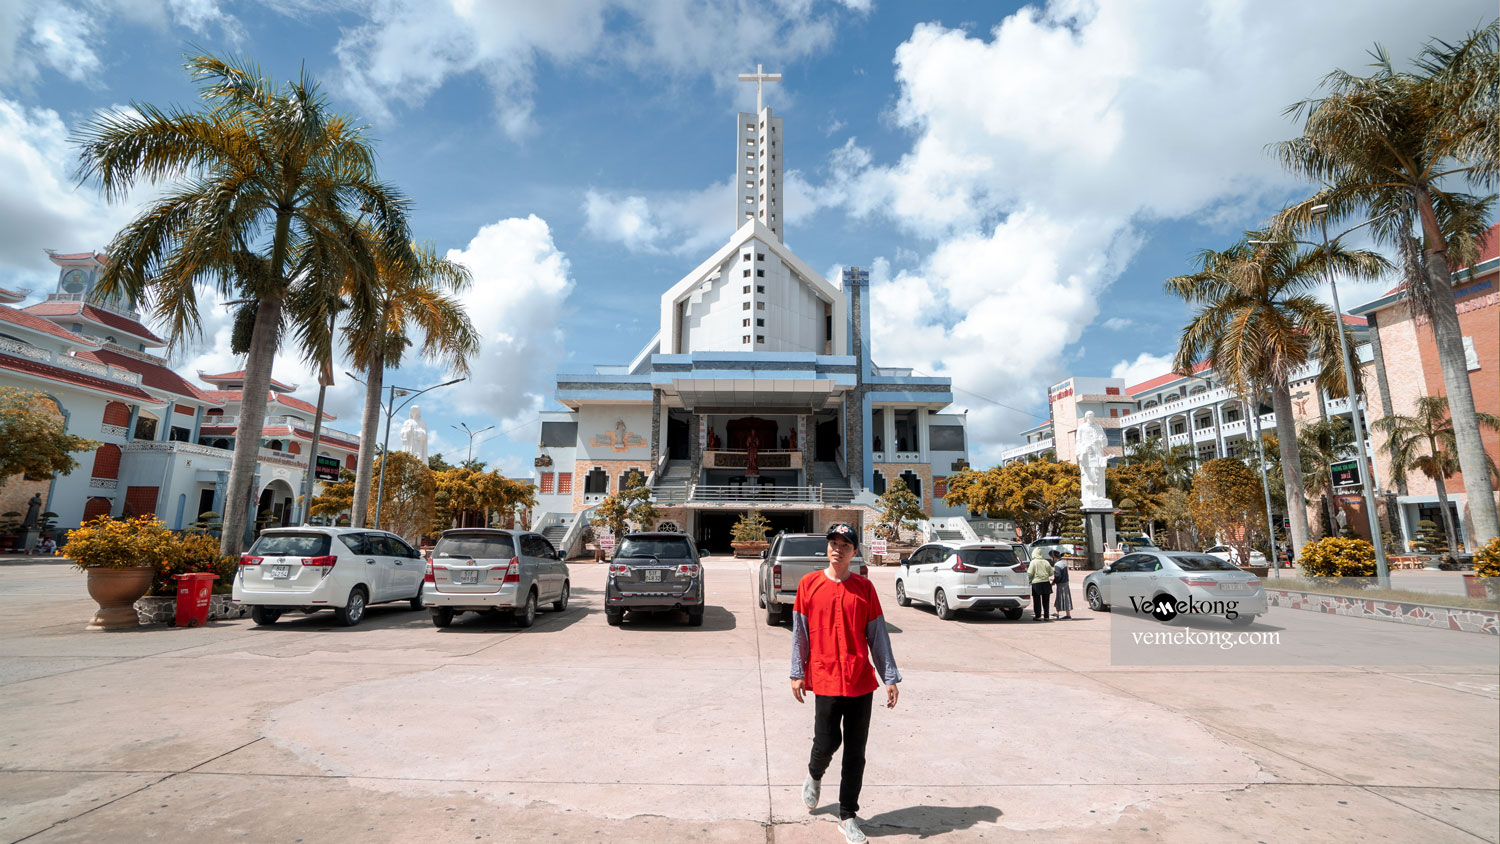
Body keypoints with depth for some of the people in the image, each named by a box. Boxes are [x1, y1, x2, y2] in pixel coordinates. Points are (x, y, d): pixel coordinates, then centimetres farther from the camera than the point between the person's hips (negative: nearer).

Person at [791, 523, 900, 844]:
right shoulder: (809, 584, -1)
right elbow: (799, 632, 3)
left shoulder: (864, 587, 2)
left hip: (861, 681, 1)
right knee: (827, 742, 0)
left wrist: (890, 678, 3)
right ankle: (814, 776, 35)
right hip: (825, 679, -1)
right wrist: (797, 673, 1)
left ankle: (848, 816, 24)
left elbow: (878, 634, 4)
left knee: (855, 752, 7)